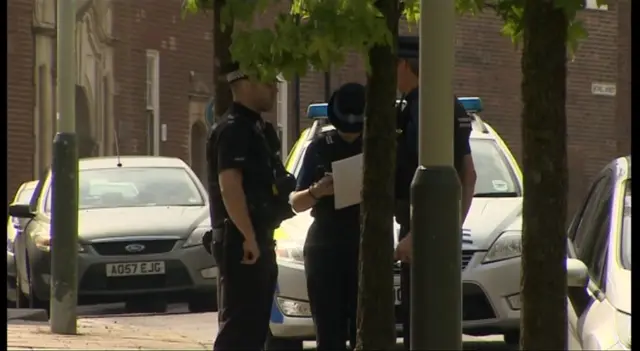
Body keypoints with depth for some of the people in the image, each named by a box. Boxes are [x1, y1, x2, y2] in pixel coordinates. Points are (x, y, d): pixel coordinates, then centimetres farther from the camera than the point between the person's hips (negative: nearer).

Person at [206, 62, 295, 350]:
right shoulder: (233, 129, -13)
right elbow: (229, 187, -23)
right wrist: (249, 237, -26)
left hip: (257, 242, 10)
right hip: (241, 242, -10)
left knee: (253, 328, 12)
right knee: (237, 327, -11)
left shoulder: (252, 127, 19)